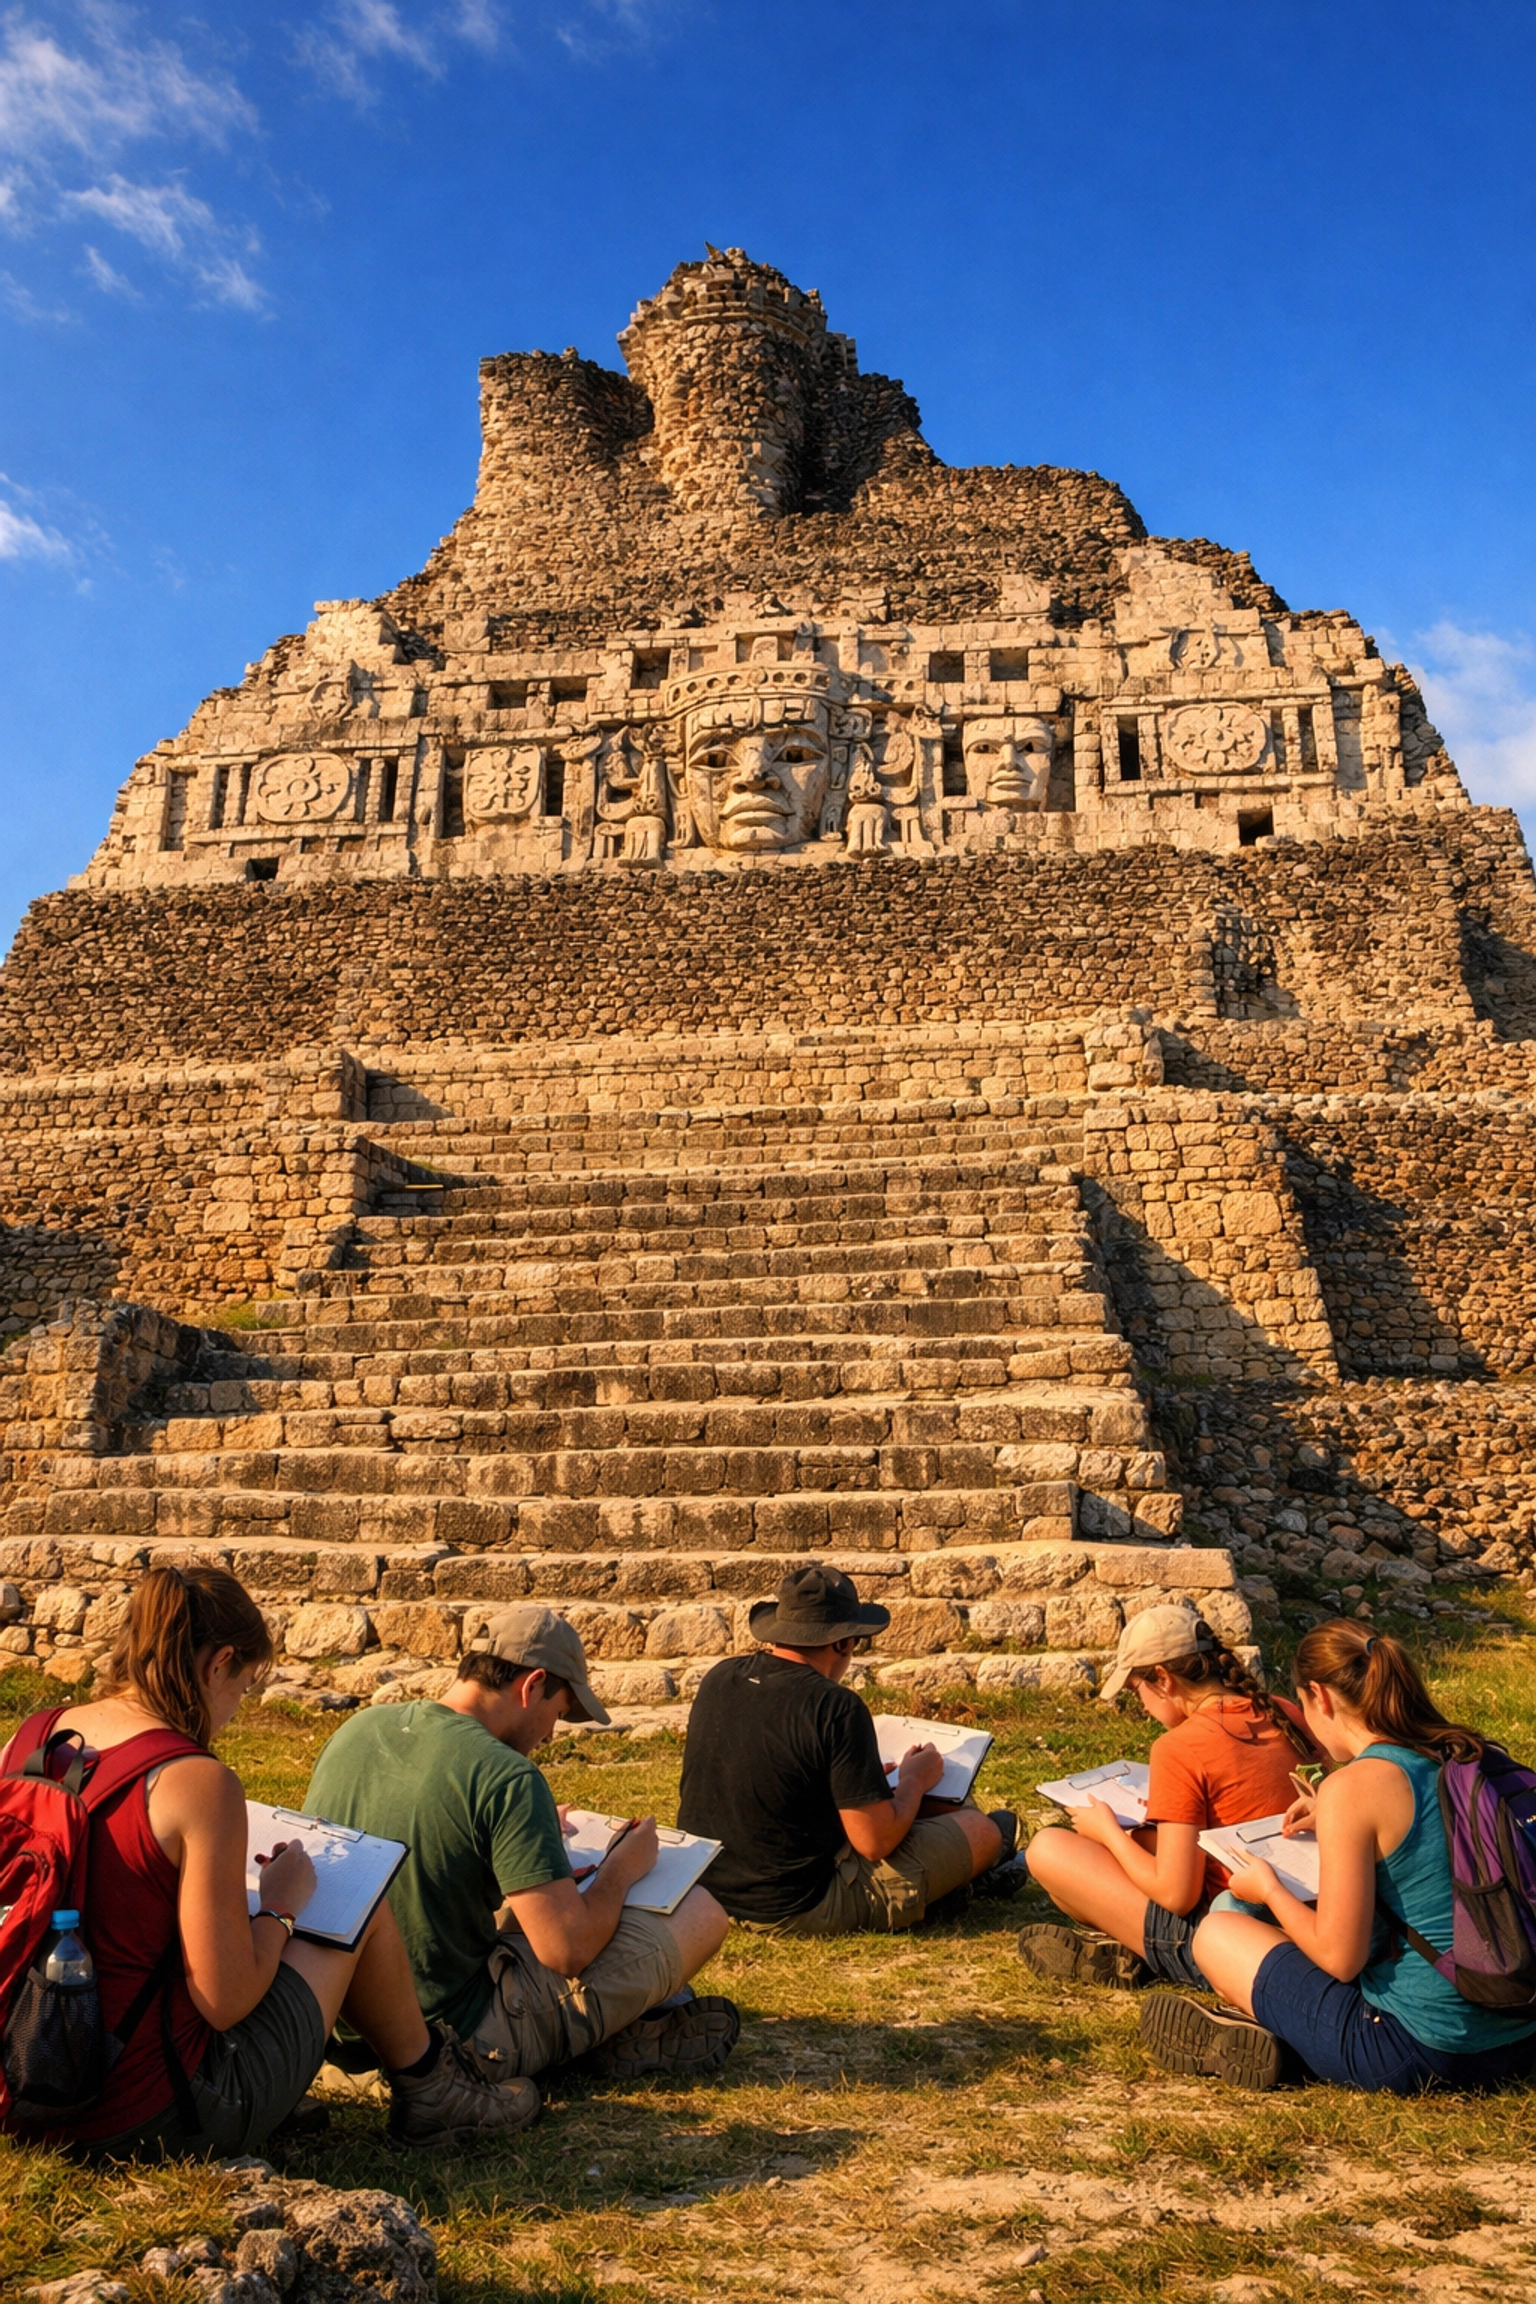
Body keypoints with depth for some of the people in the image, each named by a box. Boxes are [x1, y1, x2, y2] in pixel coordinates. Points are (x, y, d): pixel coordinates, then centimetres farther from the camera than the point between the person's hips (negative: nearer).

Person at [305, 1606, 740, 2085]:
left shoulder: (357, 1728, 0)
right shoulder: (506, 1777, -22)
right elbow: (570, 1950, -21)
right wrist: (621, 1868, -2)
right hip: (465, 2041, -8)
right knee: (703, 1911, -3)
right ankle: (635, 2039, 18)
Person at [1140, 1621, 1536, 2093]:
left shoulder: (1351, 1788, -18)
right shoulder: (1470, 1757, 2)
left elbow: (1339, 1959, -16)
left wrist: (1268, 1887, 1)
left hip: (1419, 2051, -7)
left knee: (1216, 1933, 8)